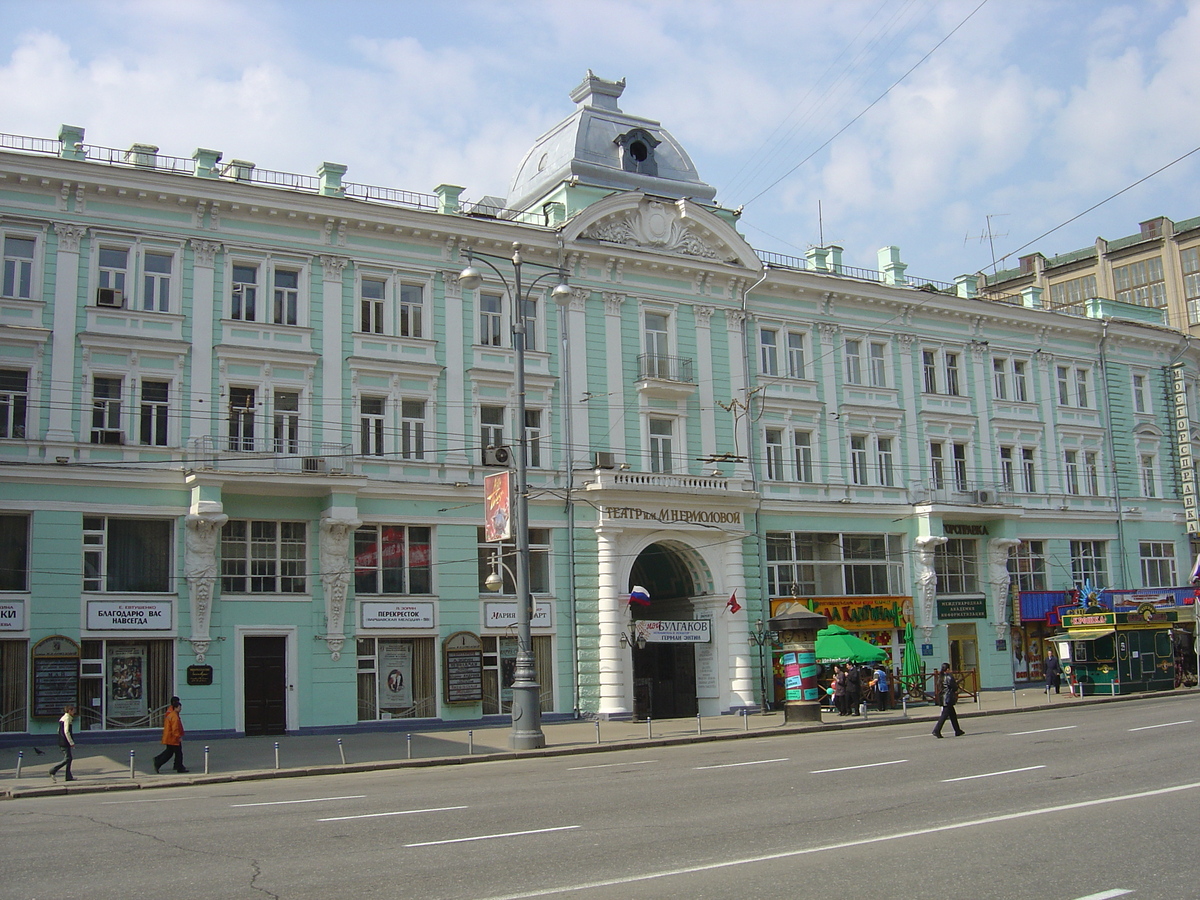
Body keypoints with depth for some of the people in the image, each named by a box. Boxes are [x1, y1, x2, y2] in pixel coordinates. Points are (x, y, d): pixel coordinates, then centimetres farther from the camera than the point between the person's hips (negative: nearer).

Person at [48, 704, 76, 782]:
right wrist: (71, 742, -17)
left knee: (69, 758, 10)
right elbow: (66, 732, -19)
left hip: (61, 742, 10)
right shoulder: (67, 718, -13)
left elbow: (59, 730, 22)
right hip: (65, 742, -10)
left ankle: (69, 776, 9)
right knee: (67, 758, -8)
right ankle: (53, 771, -8)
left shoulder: (63, 718, 17)